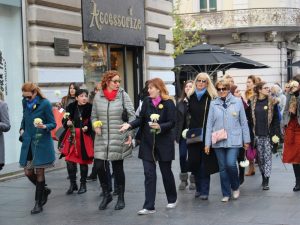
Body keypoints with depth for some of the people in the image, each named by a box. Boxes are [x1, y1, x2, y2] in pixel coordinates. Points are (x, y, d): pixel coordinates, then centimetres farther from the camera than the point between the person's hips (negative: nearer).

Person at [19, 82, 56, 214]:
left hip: (42, 142, -5)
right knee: (28, 172, 5)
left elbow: (53, 124, -8)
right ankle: (44, 190, 31)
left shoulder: (45, 104, -12)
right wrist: (22, 129, 6)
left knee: (39, 172, 0)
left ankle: (38, 203, 10)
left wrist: (45, 126, -28)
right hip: (28, 142, 5)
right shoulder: (25, 102, 4)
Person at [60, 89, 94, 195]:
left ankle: (83, 184, 22)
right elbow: (64, 121, 9)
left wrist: (87, 127, -18)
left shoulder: (90, 108, -5)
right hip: (72, 137, 2)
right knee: (69, 161, -1)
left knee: (83, 162, 7)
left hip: (84, 137, -2)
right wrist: (67, 122, -12)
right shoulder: (71, 107, 1)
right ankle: (72, 184, 15)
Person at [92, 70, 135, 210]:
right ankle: (106, 195, 20)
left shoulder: (123, 95, -2)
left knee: (118, 168, 4)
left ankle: (121, 198, 21)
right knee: (99, 166, -2)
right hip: (102, 138, 2)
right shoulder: (98, 97, 4)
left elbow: (132, 116, -3)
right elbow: (94, 116, 14)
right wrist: (95, 126, -6)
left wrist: (130, 133, -10)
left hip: (118, 138, -2)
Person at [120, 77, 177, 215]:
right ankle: (149, 206, 1)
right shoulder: (147, 101, 3)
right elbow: (141, 119, 3)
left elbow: (171, 123, -12)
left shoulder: (168, 103, -9)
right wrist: (130, 125, -13)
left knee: (166, 172, 10)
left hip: (164, 143, -3)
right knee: (149, 174, 0)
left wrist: (159, 126, -29)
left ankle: (172, 199, 31)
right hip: (147, 143, 3)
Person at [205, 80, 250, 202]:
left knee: (231, 164, -13)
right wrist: (207, 142, 1)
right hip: (218, 141, 2)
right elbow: (209, 124, 4)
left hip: (233, 140, -2)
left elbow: (243, 122, 5)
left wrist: (246, 140, 4)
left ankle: (235, 187, 14)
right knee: (222, 167, 6)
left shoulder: (238, 102, 1)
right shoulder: (213, 104, 4)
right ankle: (226, 193, 18)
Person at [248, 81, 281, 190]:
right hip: (257, 135, 2)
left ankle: (266, 181, -3)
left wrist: (276, 134, -8)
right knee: (260, 157, 7)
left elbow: (276, 119, -1)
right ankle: (263, 177, 20)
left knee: (267, 157, -4)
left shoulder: (272, 102, 0)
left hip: (268, 135, -2)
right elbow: (250, 119, 5)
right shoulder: (252, 103, 4)